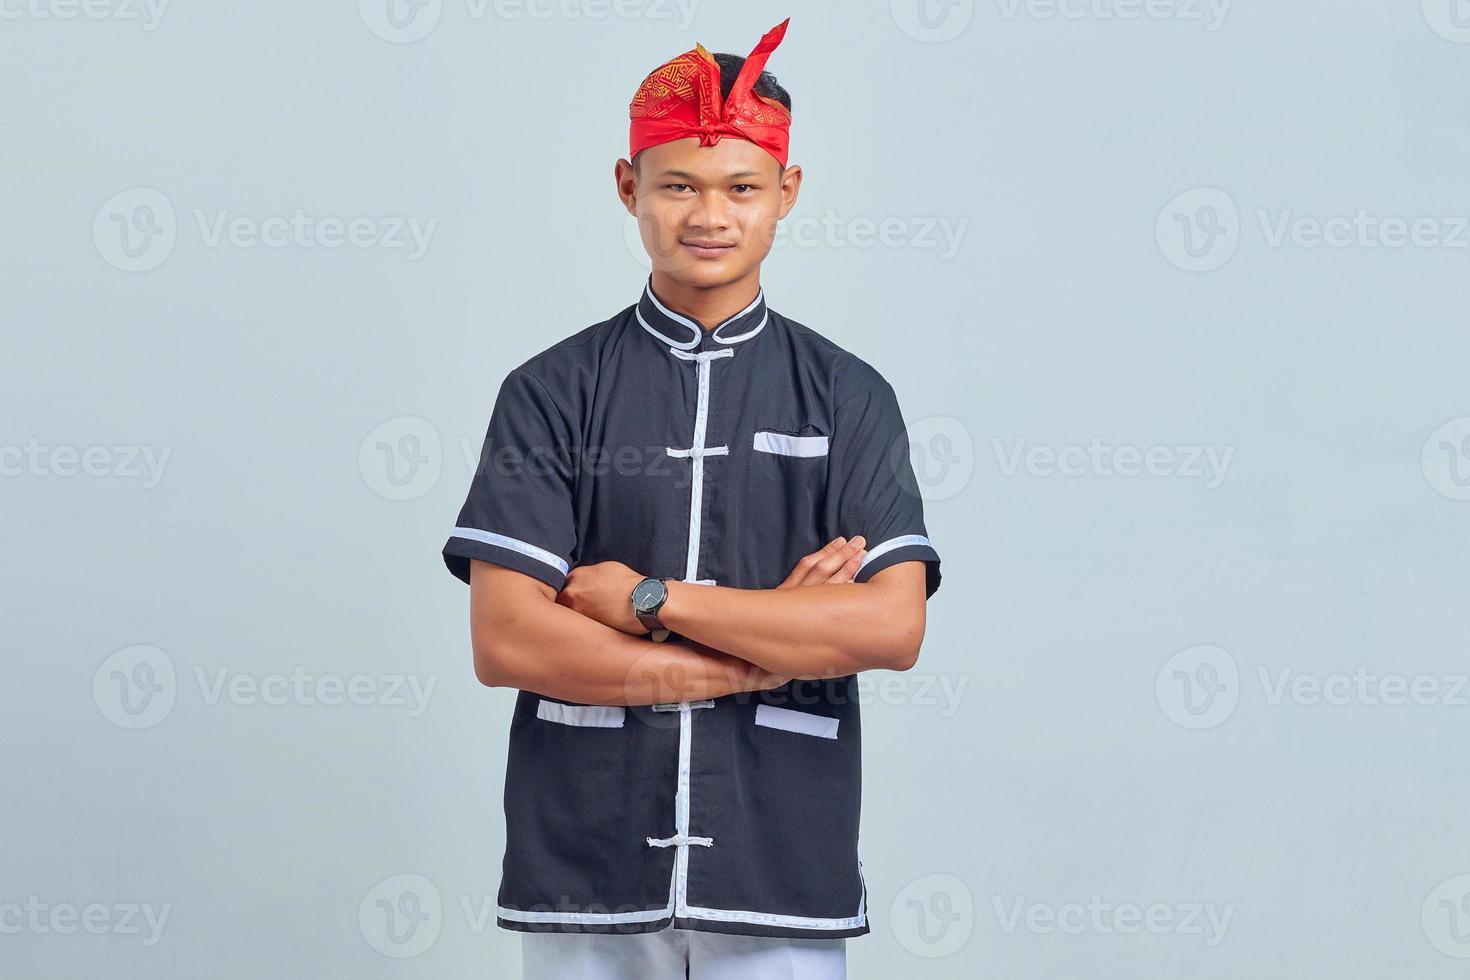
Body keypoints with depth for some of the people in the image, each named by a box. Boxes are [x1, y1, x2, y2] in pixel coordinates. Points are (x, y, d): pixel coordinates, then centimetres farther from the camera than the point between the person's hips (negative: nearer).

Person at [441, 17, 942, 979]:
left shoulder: (848, 396, 4)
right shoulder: (551, 392, 3)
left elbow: (893, 627, -8)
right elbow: (504, 641, -7)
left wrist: (648, 600, -11)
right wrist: (775, 645, -9)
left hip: (785, 872, 0)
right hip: (585, 872, 0)